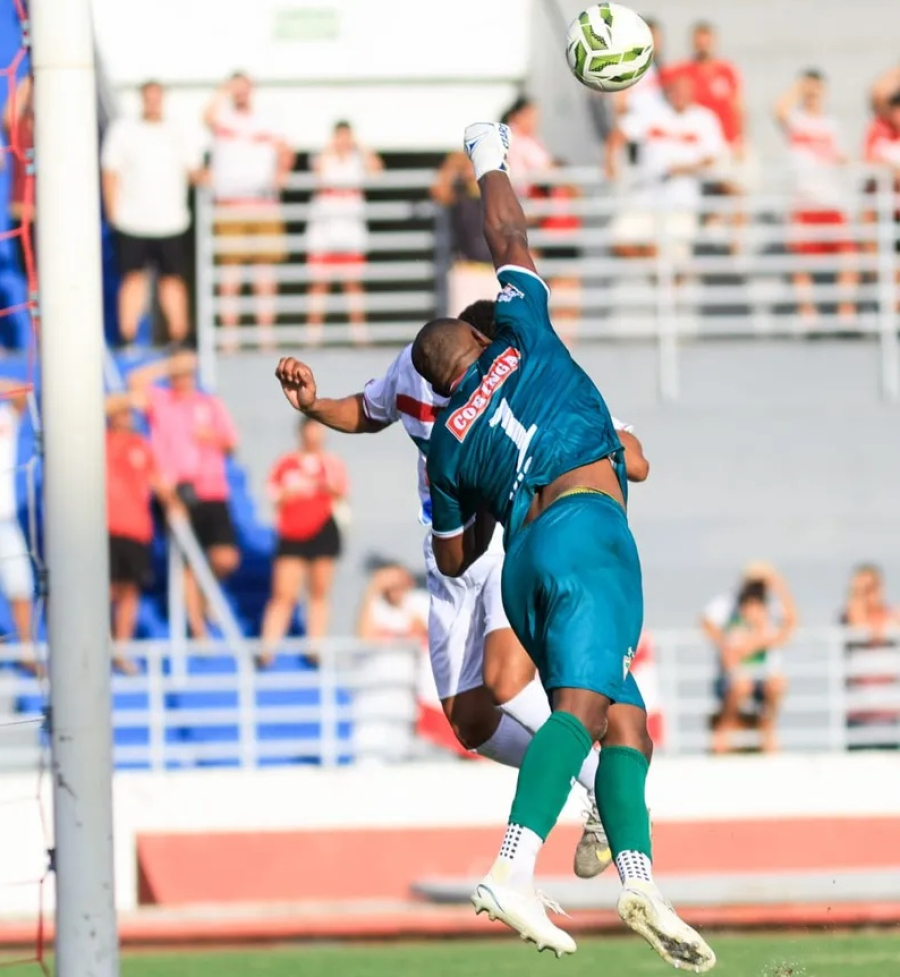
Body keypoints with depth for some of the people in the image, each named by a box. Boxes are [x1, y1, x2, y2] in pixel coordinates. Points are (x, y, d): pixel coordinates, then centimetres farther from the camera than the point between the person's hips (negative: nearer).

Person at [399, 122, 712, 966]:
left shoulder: (448, 443, 21)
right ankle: (514, 871, -40)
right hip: (586, 525, -5)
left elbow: (452, 558, 28)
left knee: (624, 723, 6)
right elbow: (508, 236, 28)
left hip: (525, 562, 5)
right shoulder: (522, 335, 14)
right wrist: (489, 161, 43)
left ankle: (637, 878, -16)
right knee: (583, 704, -20)